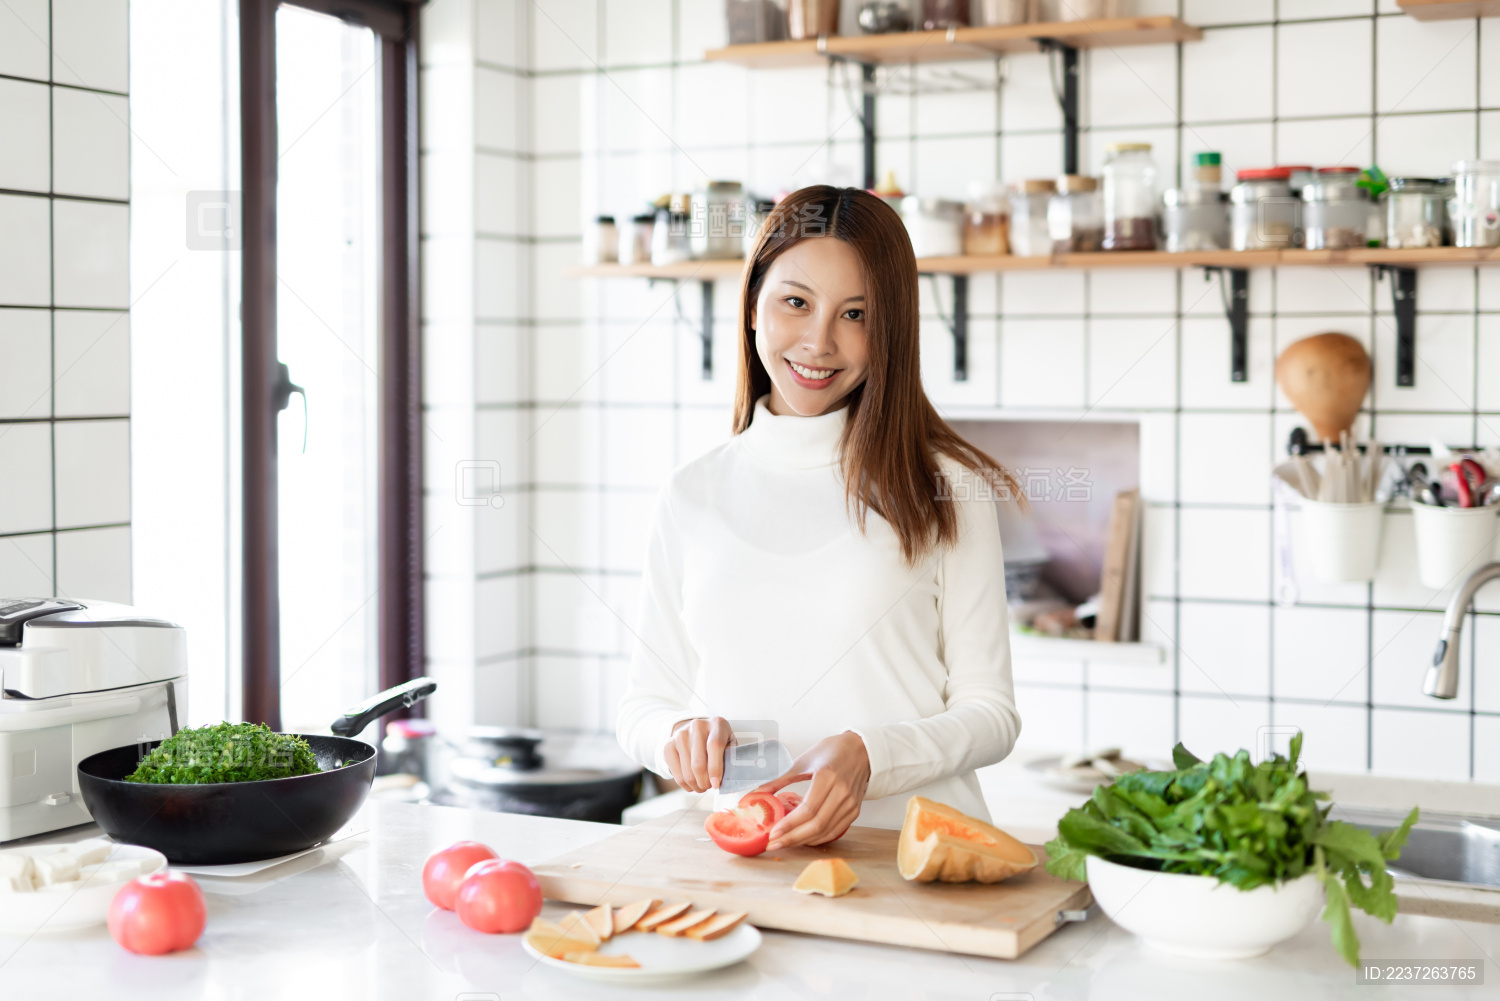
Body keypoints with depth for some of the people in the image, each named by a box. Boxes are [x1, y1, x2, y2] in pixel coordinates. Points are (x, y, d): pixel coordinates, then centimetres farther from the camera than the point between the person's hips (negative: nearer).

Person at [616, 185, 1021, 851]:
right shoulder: (692, 496, 12)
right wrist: (682, 732, -7)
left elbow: (988, 711, 4)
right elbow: (642, 706, 17)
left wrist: (867, 755, -14)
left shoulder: (945, 488, 4)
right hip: (737, 856, 3)